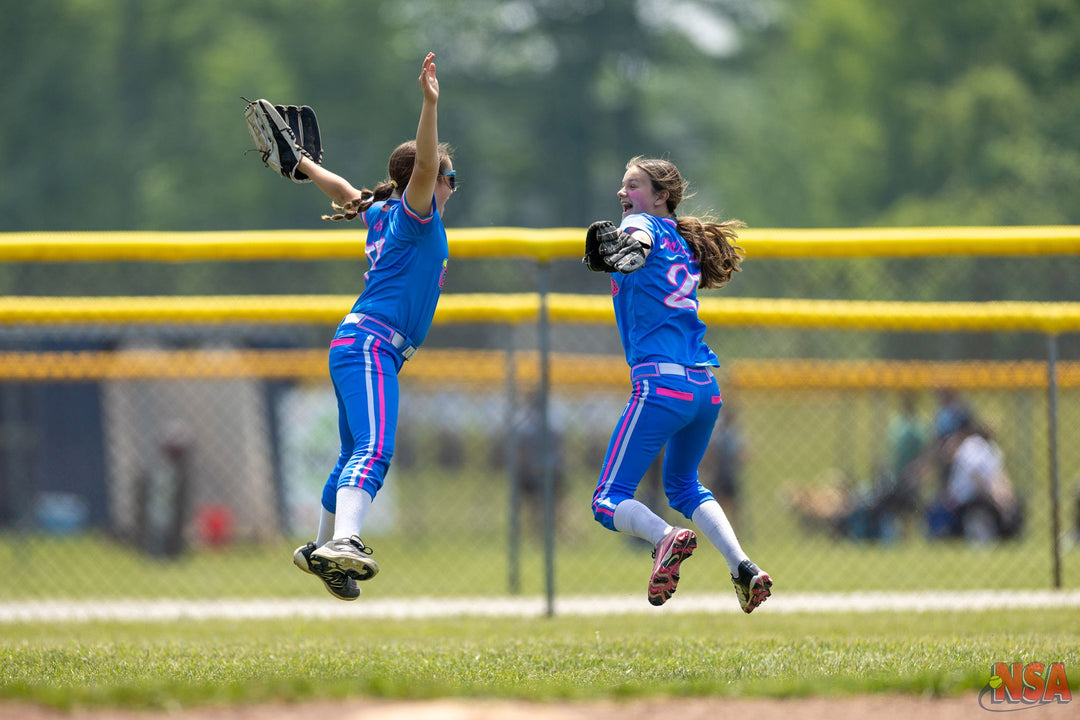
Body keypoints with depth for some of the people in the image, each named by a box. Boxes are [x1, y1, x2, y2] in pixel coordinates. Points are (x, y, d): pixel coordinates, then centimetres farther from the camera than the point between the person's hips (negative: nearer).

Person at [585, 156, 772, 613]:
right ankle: (742, 566, 13)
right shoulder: (685, 247, 22)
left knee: (609, 502, -5)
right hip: (707, 387, 8)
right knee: (683, 485, 30)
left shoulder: (643, 224, 0)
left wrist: (628, 251, -46)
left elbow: (639, 238, -23)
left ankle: (665, 539, -33)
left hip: (661, 384, -8)